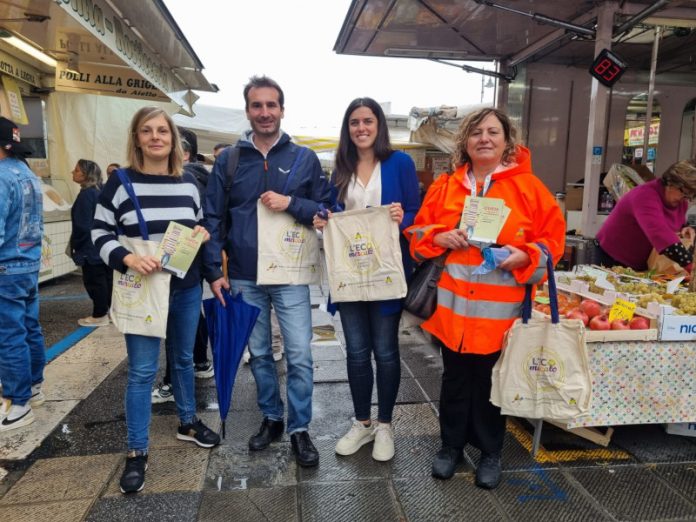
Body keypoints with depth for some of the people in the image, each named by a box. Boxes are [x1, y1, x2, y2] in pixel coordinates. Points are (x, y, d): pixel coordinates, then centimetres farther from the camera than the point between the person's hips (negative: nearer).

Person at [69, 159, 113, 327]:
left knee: (94, 281, 0)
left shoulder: (86, 194, -18)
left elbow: (82, 225, -19)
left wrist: (75, 245, -6)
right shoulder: (102, 191, 10)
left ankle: (100, 315, 8)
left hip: (91, 248, -9)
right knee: (107, 279, 15)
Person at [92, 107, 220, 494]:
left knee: (184, 359, 18)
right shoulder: (121, 182, -6)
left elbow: (202, 225, 16)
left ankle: (188, 423, 38)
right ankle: (137, 452, 15)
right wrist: (127, 258, -21)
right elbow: (100, 233, -5)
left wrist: (203, 233, -7)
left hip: (187, 288, 4)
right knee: (142, 371, 1)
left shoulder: (189, 182, 5)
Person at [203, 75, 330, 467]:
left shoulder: (305, 158, 1)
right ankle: (271, 419, 33)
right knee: (259, 354, 14)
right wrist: (214, 271, -3)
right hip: (243, 278, 2)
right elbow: (213, 219, 3)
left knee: (300, 356, 0)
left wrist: (291, 203, -17)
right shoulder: (228, 160, 4)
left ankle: (300, 429, 18)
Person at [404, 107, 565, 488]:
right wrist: (438, 238, -10)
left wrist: (526, 257, -17)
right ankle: (451, 445, 35)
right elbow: (418, 233, 11)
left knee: (491, 382, 12)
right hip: (452, 306, 2)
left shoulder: (528, 186, -1)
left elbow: (553, 237, 1)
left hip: (500, 310, -2)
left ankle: (490, 451, 34)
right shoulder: (444, 186, 5)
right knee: (455, 379, 15)